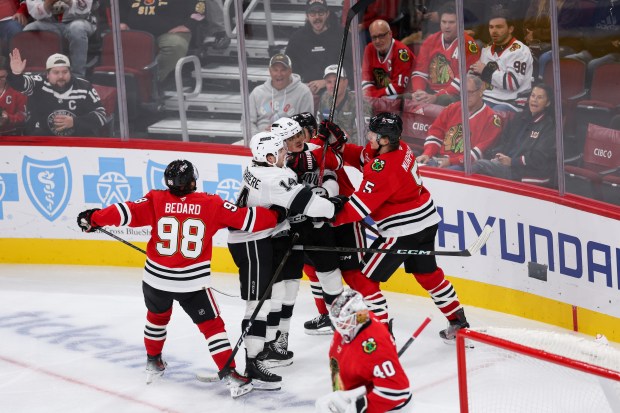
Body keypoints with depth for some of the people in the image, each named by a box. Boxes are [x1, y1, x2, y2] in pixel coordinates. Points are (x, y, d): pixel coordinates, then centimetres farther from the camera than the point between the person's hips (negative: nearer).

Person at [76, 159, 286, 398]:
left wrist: (94, 218, 4)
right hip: (192, 283, -2)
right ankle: (231, 374, -4)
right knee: (212, 325, 5)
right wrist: (275, 217, 7)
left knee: (158, 316, 30)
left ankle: (153, 362, 43)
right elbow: (244, 219, -6)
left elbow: (126, 213, -9)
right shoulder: (211, 205, -7)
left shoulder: (156, 200, -6)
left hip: (156, 279, 3)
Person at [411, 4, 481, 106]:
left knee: (443, 101, -38)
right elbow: (420, 71, 9)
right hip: (430, 92, 5)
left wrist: (436, 97, -20)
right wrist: (419, 91, -12)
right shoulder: (431, 41, 9)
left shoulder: (468, 44, -8)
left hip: (455, 95, -5)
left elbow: (464, 79, -14)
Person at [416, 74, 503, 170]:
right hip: (440, 159, 5)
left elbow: (480, 150, -9)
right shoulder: (452, 108, 18)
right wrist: (427, 154, -1)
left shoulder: (491, 118, -1)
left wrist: (451, 161, -15)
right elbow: (436, 133, 18)